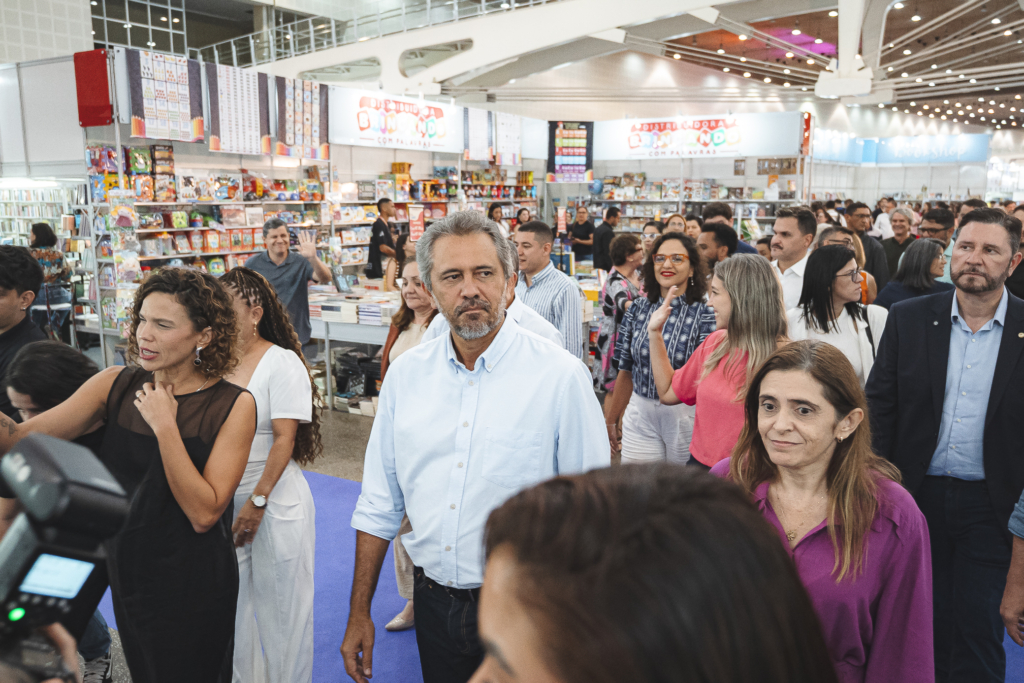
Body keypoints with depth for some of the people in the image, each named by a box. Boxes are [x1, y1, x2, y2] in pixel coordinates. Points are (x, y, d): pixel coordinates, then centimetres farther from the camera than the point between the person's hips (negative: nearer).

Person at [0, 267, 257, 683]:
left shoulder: (233, 406, -17)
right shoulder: (116, 385, -5)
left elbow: (204, 513, -23)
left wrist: (164, 426, -25)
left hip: (191, 587, -4)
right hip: (126, 571, 4)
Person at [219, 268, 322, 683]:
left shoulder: (282, 362, -12)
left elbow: (285, 438, -14)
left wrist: (258, 501, -16)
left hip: (276, 502, -5)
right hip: (223, 501, 5)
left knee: (279, 603, 7)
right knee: (232, 598, 16)